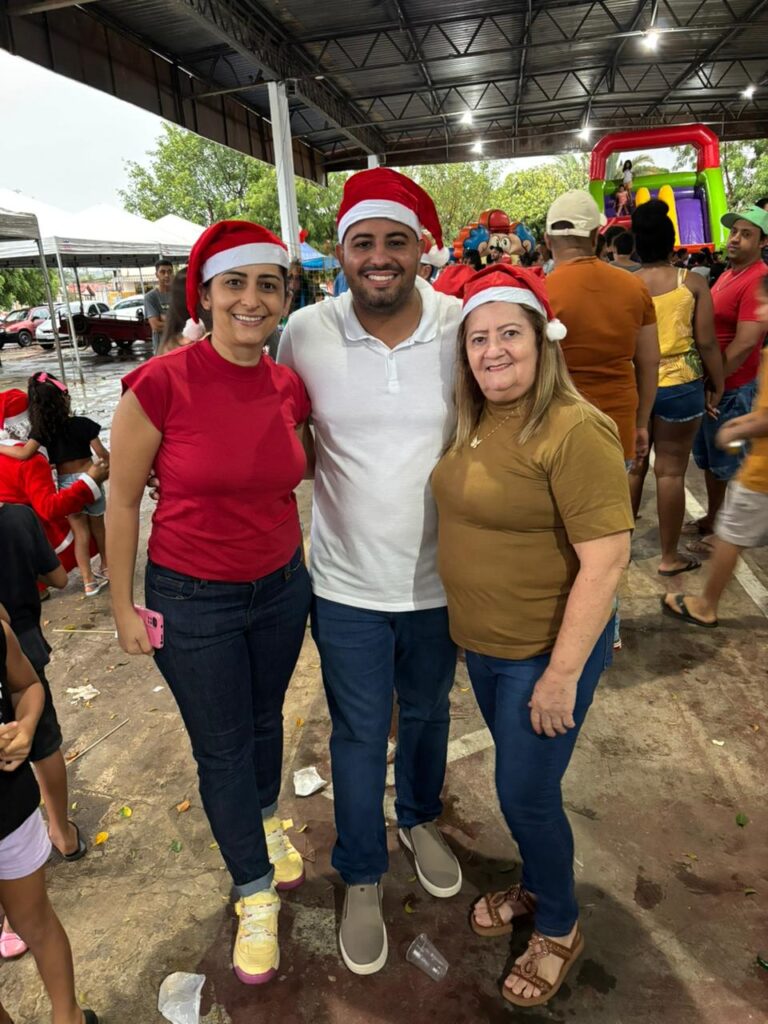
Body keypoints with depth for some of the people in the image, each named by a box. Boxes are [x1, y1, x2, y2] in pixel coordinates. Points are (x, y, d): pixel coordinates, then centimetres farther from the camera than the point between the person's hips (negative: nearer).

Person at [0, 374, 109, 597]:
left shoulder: (41, 430, -10)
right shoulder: (82, 424, -13)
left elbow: (24, 453, -23)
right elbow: (102, 454, -9)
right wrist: (110, 464, 11)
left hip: (67, 485, 1)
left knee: (80, 533, 11)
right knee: (98, 527, 19)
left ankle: (89, 581, 12)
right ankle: (106, 568, 35)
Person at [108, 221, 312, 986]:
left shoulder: (290, 386, -7)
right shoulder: (162, 383, -20)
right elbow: (122, 499, -9)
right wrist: (123, 606, -4)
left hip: (281, 585, 4)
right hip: (192, 602, -3)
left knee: (266, 717, 25)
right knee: (222, 748, 13)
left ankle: (268, 820, 56)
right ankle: (256, 891, 38)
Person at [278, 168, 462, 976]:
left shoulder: (464, 326, -10)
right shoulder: (304, 334, -10)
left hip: (440, 576, 2)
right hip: (346, 582, -1)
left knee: (427, 712, 24)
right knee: (358, 736, 14)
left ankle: (420, 819, 55)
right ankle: (362, 877, 40)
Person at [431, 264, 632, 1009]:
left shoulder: (575, 431, -23)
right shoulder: (474, 422, 1)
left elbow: (605, 560, -24)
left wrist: (562, 674, -21)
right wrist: (475, 630, 11)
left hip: (546, 651, -7)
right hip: (481, 643, 7)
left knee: (525, 794, 8)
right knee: (519, 778, 24)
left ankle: (560, 928, 36)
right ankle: (535, 884, 49)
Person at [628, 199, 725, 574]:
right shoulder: (692, 283, -4)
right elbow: (707, 343, -6)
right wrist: (717, 386, 6)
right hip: (680, 386, -2)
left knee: (632, 466, 14)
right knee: (671, 470, 4)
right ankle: (670, 557, 15)